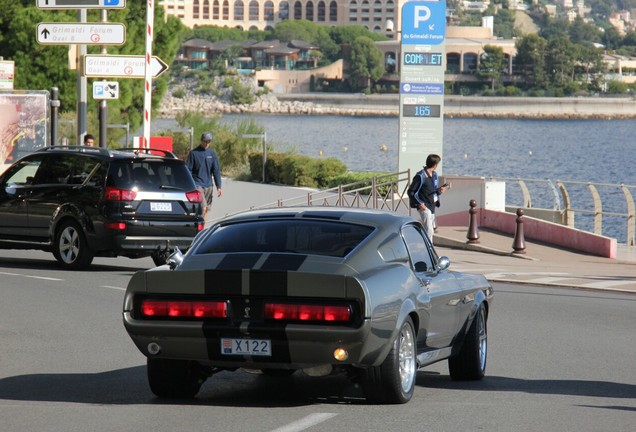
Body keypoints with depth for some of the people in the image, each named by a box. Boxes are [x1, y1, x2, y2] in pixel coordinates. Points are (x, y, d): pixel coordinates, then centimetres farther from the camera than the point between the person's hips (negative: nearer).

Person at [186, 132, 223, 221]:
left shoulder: (212, 154, 8)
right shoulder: (194, 153, -2)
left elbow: (216, 171, 8)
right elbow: (188, 170, -2)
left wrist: (218, 187, 1)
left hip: (209, 185, 4)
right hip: (198, 184, -4)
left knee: (206, 209, 8)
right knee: (203, 207, -18)